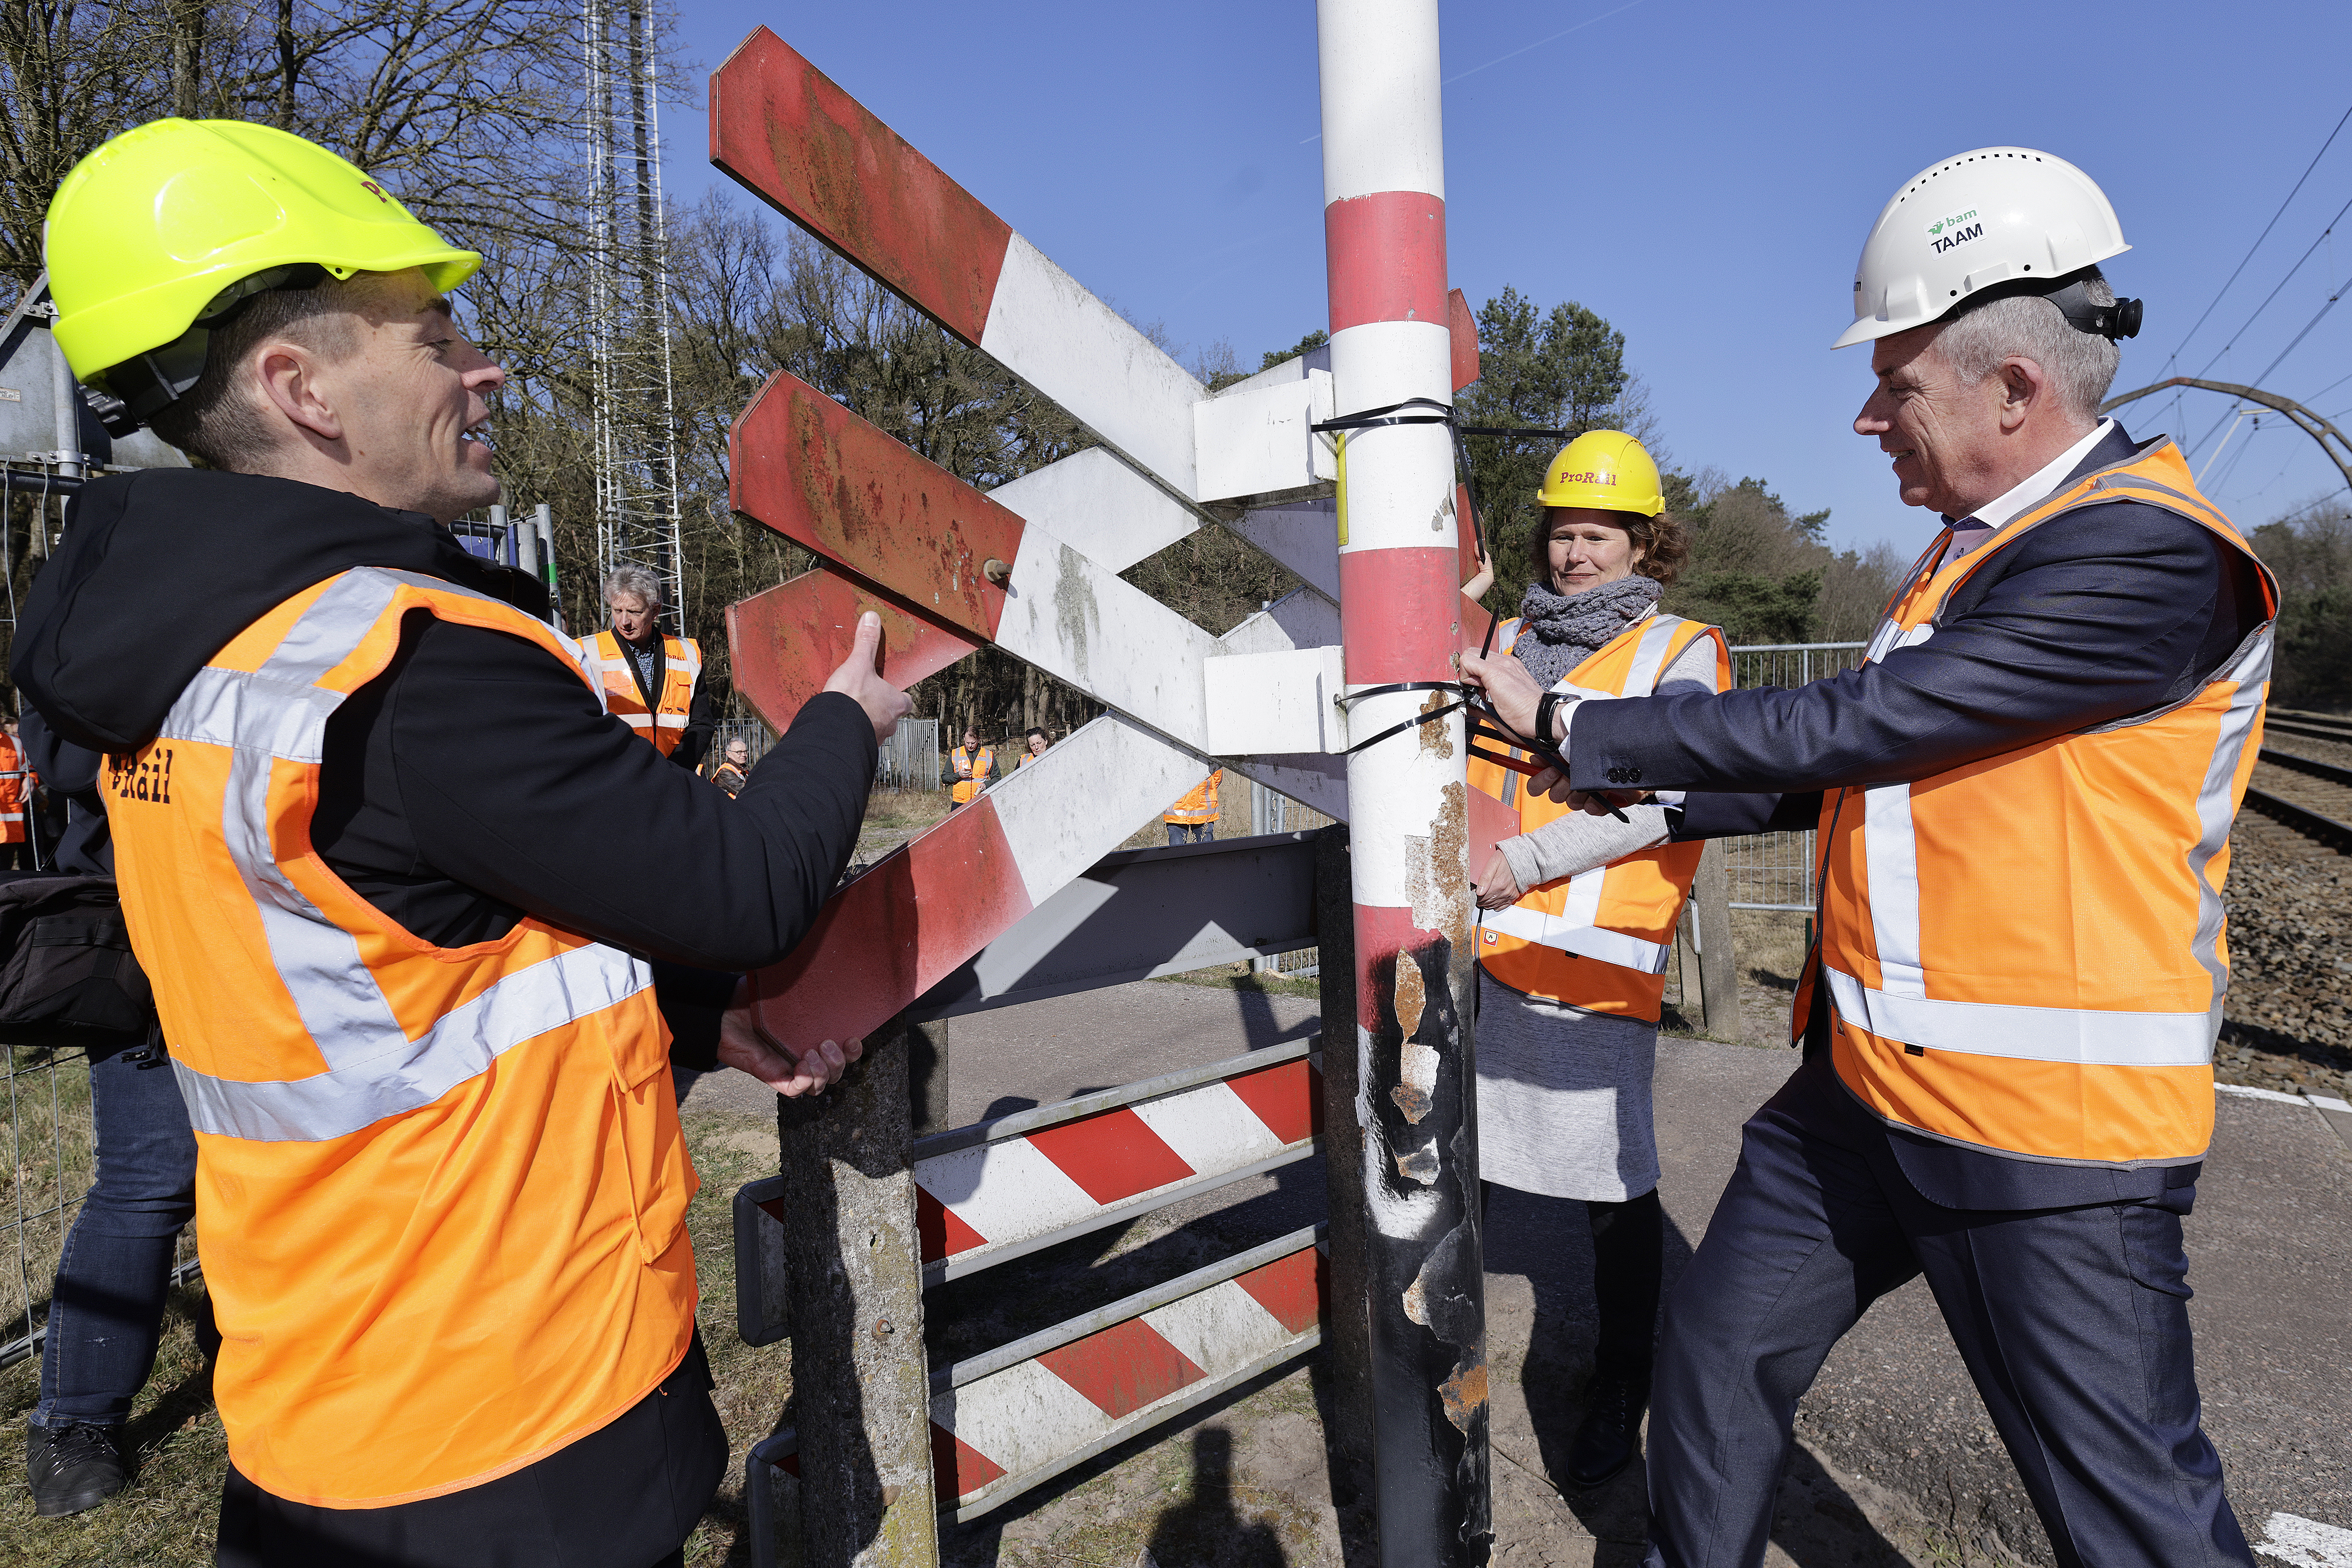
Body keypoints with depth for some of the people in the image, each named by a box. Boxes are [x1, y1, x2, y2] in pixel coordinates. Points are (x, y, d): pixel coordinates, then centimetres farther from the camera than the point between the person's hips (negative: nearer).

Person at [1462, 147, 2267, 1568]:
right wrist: (1644, 796, 13)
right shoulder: (1978, 549, 13)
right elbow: (1862, 772, 19)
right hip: (1866, 1090, 9)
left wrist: (1576, 729, -14)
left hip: (2054, 1135, -9)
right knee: (1720, 1347, 17)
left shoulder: (2149, 558, -18)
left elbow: (1844, 728, -23)